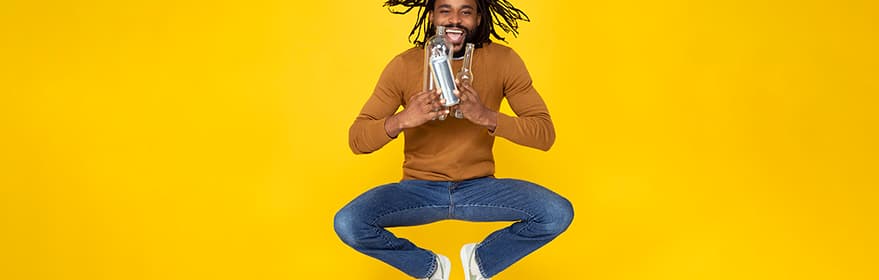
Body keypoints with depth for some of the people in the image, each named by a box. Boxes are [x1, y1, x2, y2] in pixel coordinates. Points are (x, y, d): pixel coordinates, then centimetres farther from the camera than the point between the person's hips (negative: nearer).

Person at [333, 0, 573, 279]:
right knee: (346, 224, -27)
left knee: (559, 213, -24)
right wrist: (402, 120, -30)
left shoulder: (503, 61, -6)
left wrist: (487, 117, -28)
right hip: (419, 188, 0)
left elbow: (545, 134, -11)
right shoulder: (404, 65, -7)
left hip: (479, 188, 0)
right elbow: (356, 140, -8)